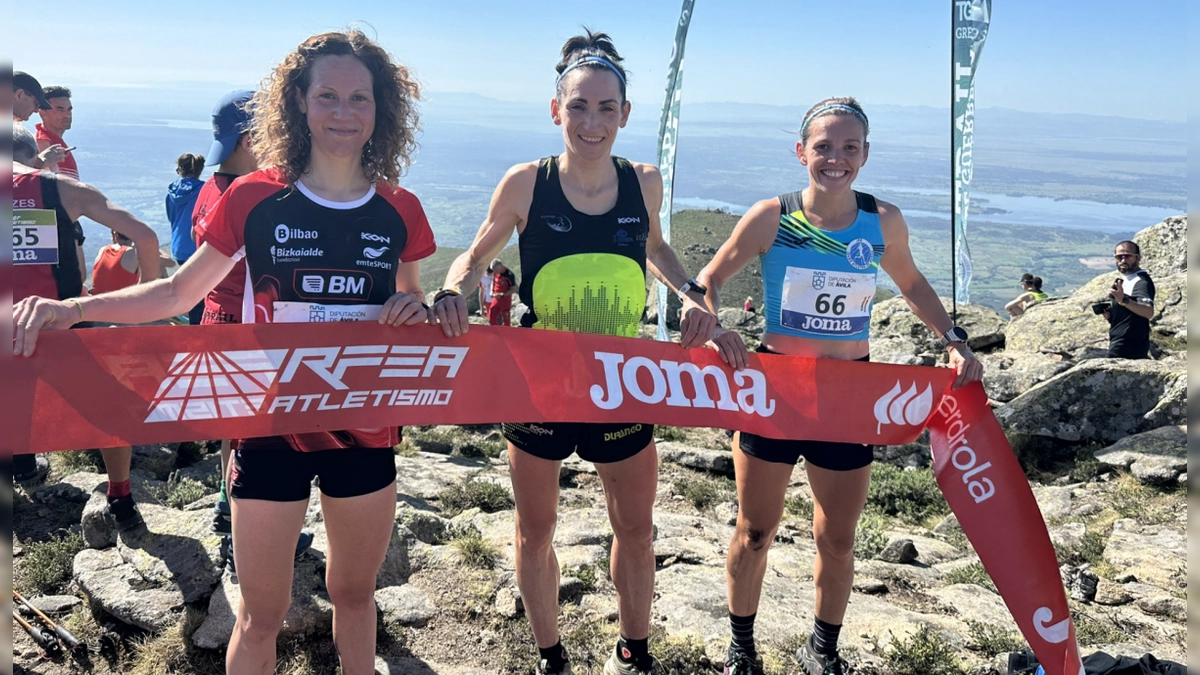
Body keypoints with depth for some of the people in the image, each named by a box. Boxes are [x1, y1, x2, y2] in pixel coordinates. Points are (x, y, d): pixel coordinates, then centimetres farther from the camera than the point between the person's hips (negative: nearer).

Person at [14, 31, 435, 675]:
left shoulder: (398, 211, -1)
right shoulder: (254, 199, -7)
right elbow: (179, 291, 0)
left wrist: (414, 312, -12)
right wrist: (74, 308, -14)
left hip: (365, 429, 2)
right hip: (272, 425, -2)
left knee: (354, 592, 20)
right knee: (261, 614, 10)